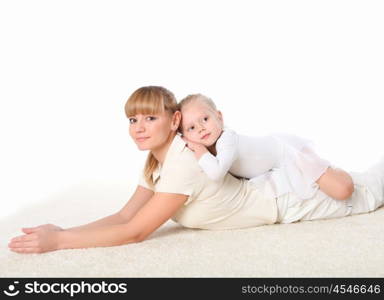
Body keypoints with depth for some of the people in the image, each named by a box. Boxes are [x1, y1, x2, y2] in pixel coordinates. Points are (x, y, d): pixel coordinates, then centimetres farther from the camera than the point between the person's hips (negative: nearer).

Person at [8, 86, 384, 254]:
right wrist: (63, 230, -24)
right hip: (260, 189, 6)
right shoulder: (155, 162, -10)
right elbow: (124, 216, -11)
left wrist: (59, 240, -38)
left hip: (282, 200, -6)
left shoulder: (185, 163, -36)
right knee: (344, 189, 28)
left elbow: (136, 232, -38)